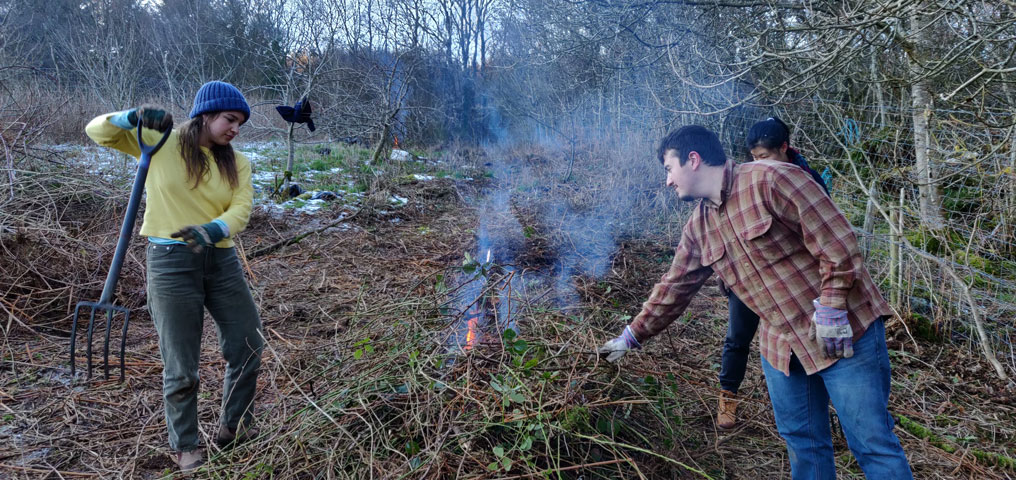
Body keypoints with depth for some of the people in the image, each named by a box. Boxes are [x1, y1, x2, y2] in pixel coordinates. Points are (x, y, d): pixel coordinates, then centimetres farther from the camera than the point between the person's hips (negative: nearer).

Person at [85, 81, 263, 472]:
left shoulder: (236, 164, 6)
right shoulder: (159, 142, 1)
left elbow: (241, 211, -8)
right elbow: (97, 131, 5)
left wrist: (212, 229, -29)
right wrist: (135, 117, -14)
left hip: (222, 261, 4)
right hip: (171, 261, -4)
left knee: (248, 346, 10)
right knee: (181, 365, 3)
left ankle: (234, 429, 32)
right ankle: (184, 447, 24)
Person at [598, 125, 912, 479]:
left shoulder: (771, 180, -15)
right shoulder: (699, 227, 8)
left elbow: (837, 241, -17)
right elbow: (674, 288, 16)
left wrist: (830, 308, -19)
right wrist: (632, 336, 19)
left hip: (843, 332, -7)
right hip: (782, 345, 7)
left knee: (872, 444, 0)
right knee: (802, 444, 15)